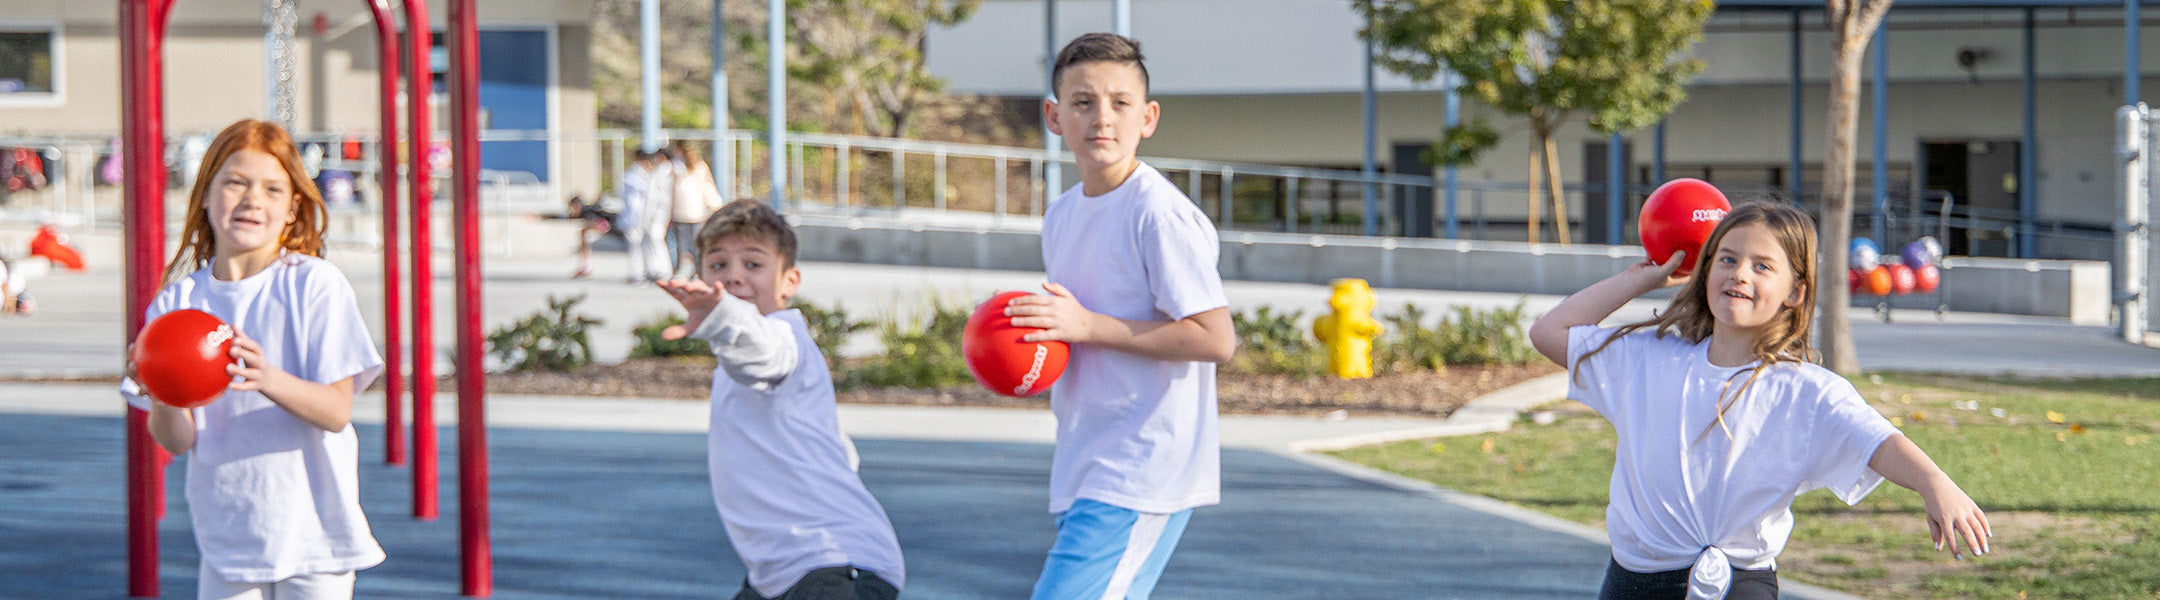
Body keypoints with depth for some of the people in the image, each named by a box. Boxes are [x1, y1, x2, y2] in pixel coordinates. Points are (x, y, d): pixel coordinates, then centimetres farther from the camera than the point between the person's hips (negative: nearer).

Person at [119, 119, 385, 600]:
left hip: (313, 532, -3)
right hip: (227, 537, 3)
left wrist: (269, 380, -32)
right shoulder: (178, 302, 2)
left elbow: (336, 411, -13)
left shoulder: (315, 284, -6)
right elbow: (178, 440, -4)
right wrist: (161, 399, -27)